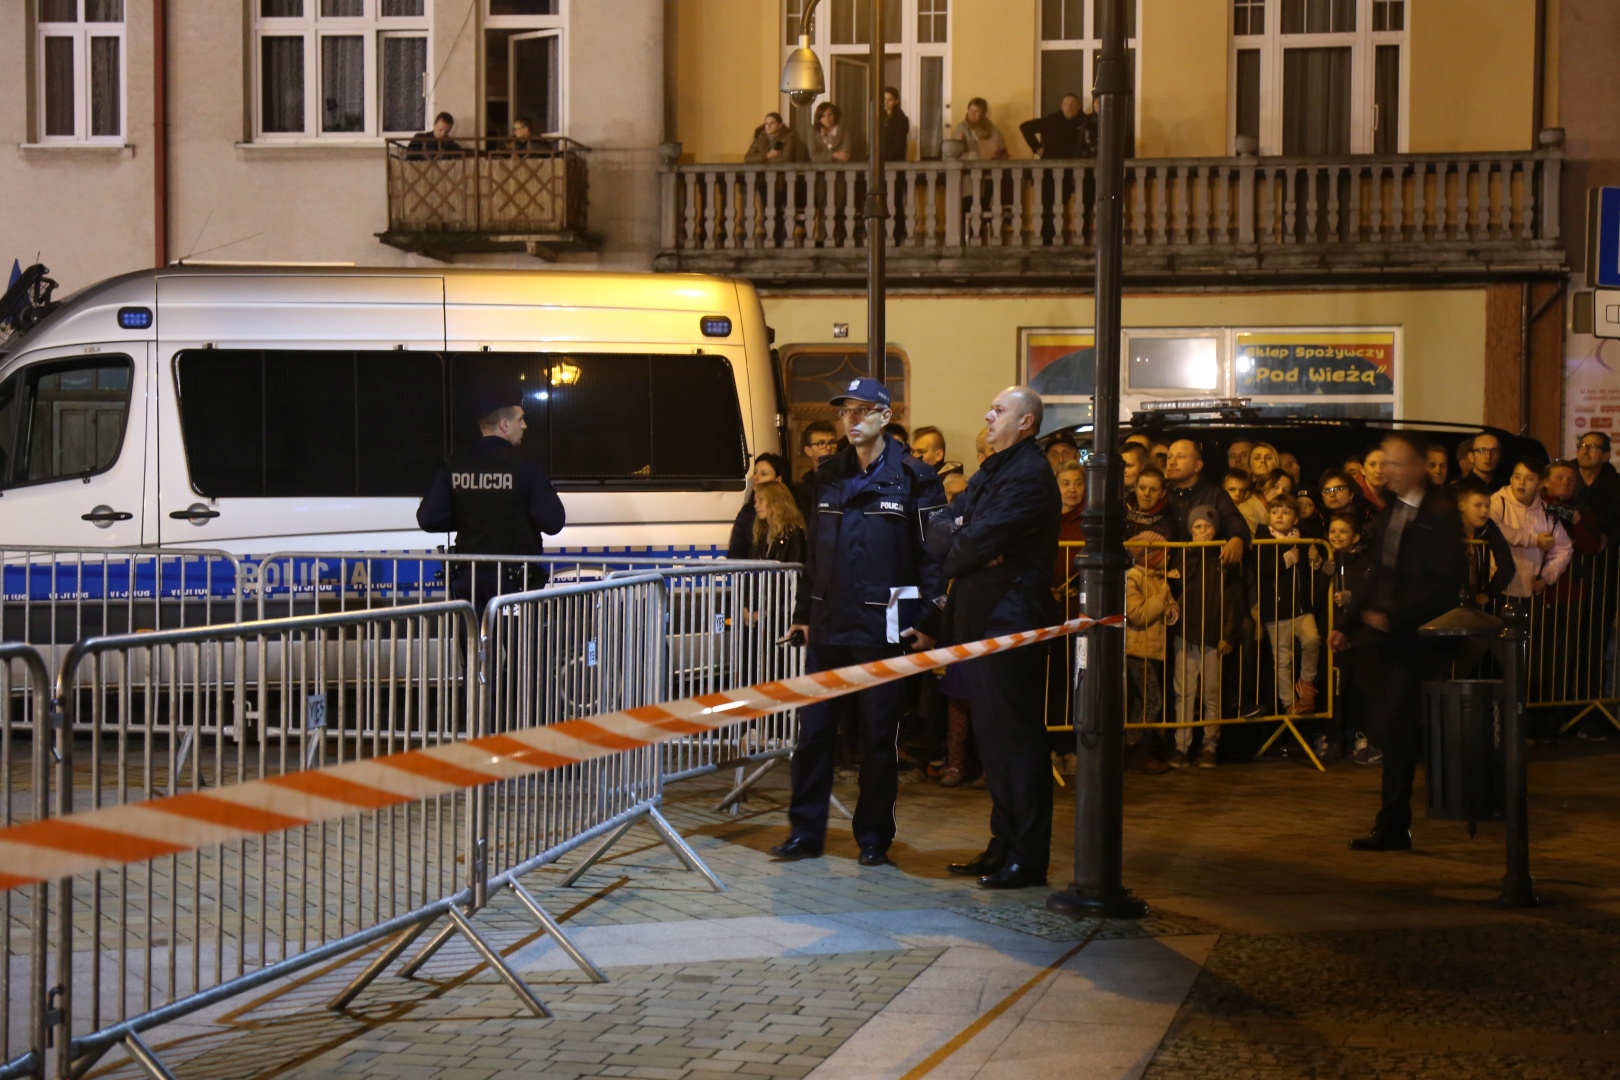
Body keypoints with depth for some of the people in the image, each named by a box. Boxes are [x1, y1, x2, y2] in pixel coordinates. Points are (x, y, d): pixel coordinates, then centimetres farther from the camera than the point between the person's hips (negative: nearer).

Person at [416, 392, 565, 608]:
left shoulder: (454, 467, 0)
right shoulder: (524, 467, -12)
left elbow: (428, 519, -1)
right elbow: (554, 522, -13)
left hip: (467, 580, 4)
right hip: (514, 581, -4)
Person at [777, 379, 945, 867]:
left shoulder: (914, 478, -4)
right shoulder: (829, 475, 12)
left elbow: (933, 553, -6)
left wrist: (928, 620, -11)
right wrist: (804, 612, 16)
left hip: (882, 627, -5)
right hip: (828, 626, 5)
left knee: (879, 736, 3)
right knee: (813, 730, 6)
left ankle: (874, 837, 13)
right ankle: (805, 831, 14)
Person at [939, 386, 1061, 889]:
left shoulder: (1030, 475, -13)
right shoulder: (993, 471, 19)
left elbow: (982, 538, -18)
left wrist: (955, 560, 1)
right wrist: (967, 549, -7)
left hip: (1012, 619, -10)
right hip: (983, 620, 10)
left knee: (1015, 737, -7)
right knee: (993, 736, 13)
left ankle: (1027, 857, -4)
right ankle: (1004, 845, 21)